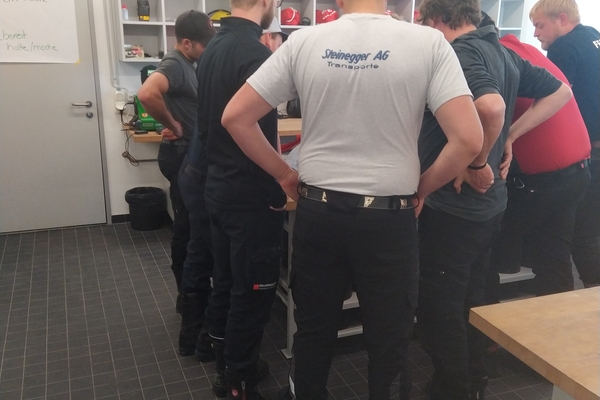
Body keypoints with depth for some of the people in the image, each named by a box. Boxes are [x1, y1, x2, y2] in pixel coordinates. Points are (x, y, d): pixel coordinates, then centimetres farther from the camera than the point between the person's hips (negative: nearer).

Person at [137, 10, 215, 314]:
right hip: (182, 154, -10)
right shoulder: (175, 64, -19)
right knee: (186, 226, 0)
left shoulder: (188, 63, 10)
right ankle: (187, 296, 14)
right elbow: (147, 94, -38)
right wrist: (173, 126, -23)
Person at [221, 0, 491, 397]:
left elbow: (235, 117, -2)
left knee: (313, 332, 22)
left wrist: (284, 174, 6)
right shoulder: (428, 42, -7)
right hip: (389, 217, -2)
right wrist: (423, 186, 2)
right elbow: (468, 139, -14)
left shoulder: (302, 42, -2)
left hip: (317, 211, 2)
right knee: (388, 346, 16)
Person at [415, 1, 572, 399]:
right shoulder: (504, 52, 10)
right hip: (487, 203, 10)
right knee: (470, 302, 22)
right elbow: (561, 92, 19)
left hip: (452, 205, -9)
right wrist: (508, 137, 10)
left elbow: (491, 107, -35)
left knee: (438, 309, 5)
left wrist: (477, 162, -20)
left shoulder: (460, 52, -17)